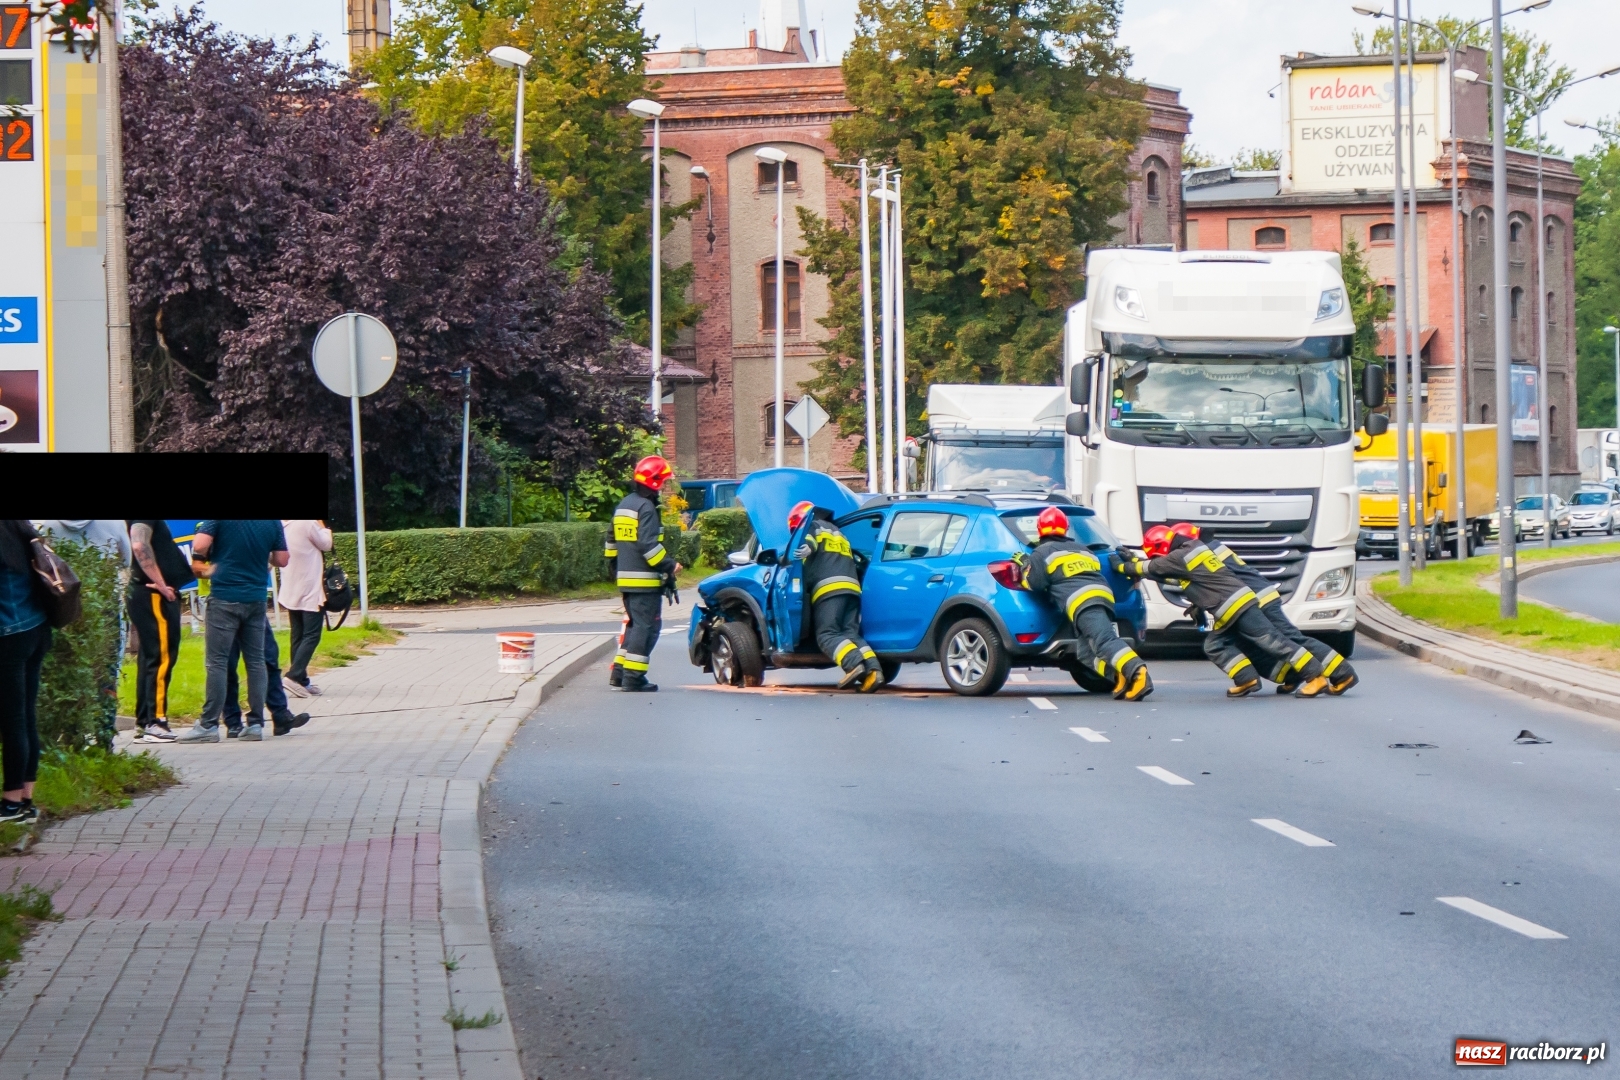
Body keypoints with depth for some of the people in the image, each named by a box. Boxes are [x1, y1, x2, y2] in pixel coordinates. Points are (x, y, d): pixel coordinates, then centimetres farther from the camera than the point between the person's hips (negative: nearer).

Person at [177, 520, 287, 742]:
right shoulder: (273, 522, 3)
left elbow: (199, 547, -17)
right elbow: (282, 559, 6)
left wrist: (202, 565, 4)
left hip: (225, 598, -4)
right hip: (256, 598, 4)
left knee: (217, 662, -1)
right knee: (256, 661, 8)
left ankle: (209, 725, -3)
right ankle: (256, 724, 7)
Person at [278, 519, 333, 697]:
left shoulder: (282, 526, 3)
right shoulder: (307, 524, -17)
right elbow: (326, 544, -7)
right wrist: (321, 523, 6)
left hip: (291, 592, 7)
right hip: (310, 591, -7)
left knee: (298, 636, 10)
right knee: (311, 636, -5)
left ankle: (301, 681, 9)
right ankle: (294, 676, -17)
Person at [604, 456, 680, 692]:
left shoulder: (623, 505, 16)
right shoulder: (646, 508, -14)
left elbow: (612, 541, 23)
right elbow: (648, 544, -22)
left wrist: (616, 564, 30)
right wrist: (669, 565, -17)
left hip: (626, 579, 9)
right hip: (645, 580, -9)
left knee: (634, 624, 18)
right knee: (646, 628, -7)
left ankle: (619, 671, 16)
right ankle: (633, 677, -10)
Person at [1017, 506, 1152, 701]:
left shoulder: (1042, 553, 11)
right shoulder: (1082, 548, 32)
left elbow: (1033, 583, 6)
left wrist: (1024, 565, 25)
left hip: (1082, 603, -8)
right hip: (1103, 595, 8)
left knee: (1105, 641, -25)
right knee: (1087, 653, 10)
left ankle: (1138, 672, -49)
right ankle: (1121, 677, -16)